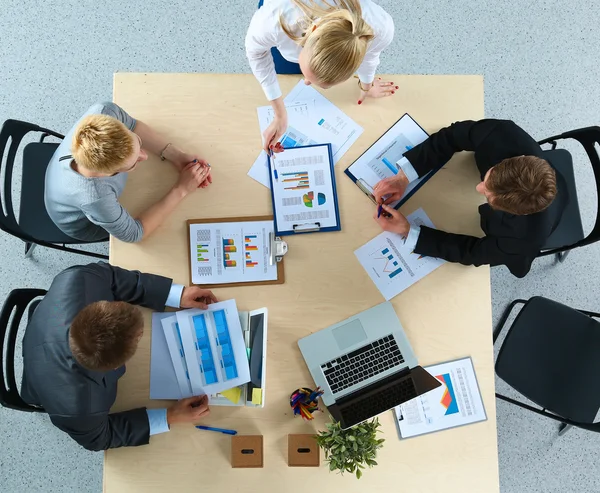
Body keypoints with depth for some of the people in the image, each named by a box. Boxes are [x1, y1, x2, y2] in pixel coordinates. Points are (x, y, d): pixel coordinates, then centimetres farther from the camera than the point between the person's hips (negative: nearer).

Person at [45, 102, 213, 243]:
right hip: (85, 225, -4)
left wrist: (177, 156, -24)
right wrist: (181, 190, -33)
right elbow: (133, 233, -31)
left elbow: (132, 125, -14)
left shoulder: (104, 113, -39)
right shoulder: (95, 197, -50)